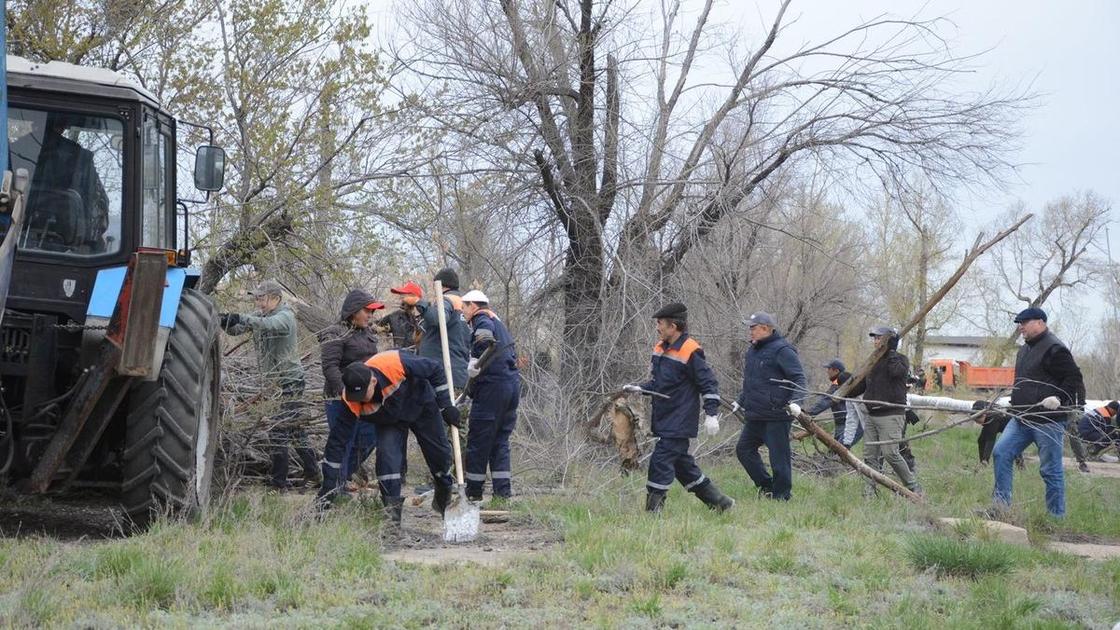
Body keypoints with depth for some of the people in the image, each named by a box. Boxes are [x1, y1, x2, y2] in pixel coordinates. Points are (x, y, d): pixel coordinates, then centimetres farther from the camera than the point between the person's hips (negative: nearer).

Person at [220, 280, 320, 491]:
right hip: (272, 381, 9)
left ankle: (279, 479, -7)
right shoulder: (260, 315, 9)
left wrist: (240, 319, -48)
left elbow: (269, 325, -37)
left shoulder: (285, 317, -15)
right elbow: (237, 328, 0)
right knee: (294, 428, 16)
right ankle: (313, 473, 25)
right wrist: (226, 321, -23)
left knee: (279, 429, -11)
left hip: (289, 381, -9)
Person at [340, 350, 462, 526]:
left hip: (421, 405, 0)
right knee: (387, 454, -24)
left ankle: (444, 497, 39)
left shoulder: (394, 364, -42)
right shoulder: (351, 399, -34)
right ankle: (392, 507, -17)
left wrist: (446, 406, -21)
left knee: (440, 452, 11)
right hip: (389, 420, 0)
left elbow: (435, 369, -25)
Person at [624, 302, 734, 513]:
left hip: (679, 423, -9)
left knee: (660, 462, -12)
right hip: (664, 421, 9)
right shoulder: (660, 348, 11)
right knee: (682, 464, 15)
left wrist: (711, 414, -18)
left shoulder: (690, 352, -15)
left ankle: (652, 511, -7)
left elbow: (709, 384, -13)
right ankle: (719, 502, 25)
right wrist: (639, 389, 5)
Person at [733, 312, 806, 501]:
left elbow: (799, 379, -15)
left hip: (776, 416, -9)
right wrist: (741, 401, 30)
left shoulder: (782, 350, -12)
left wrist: (795, 401, -28)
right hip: (755, 416, 9)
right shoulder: (753, 350, 16)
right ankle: (766, 485, 21)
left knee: (779, 457, -3)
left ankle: (781, 496, 7)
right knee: (744, 449, 12)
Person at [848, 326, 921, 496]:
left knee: (890, 453, -14)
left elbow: (896, 371, -24)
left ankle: (912, 486, -3)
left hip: (891, 415, -7)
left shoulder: (900, 359, 0)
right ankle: (872, 488, 5)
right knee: (870, 455, 1)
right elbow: (861, 385, 24)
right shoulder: (874, 361, 20)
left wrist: (891, 351, -12)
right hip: (872, 415, 7)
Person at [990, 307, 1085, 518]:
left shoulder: (1054, 349, -13)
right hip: (1022, 419, 9)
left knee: (1050, 469, -2)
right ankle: (1001, 503, 3)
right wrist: (1015, 401, 20)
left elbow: (1074, 379, -15)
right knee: (1000, 453, -1)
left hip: (1048, 421, -9)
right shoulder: (1025, 349, 17)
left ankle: (1056, 516, 7)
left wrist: (1059, 399, -26)